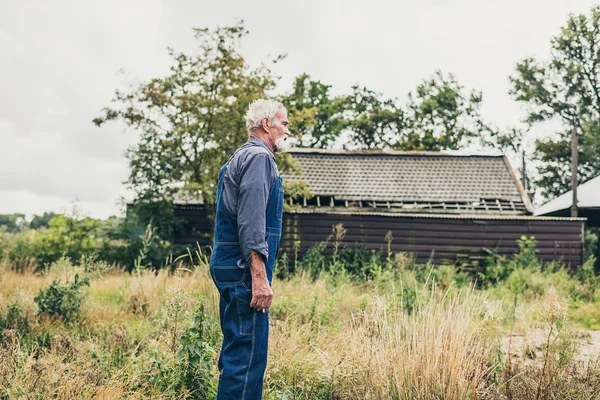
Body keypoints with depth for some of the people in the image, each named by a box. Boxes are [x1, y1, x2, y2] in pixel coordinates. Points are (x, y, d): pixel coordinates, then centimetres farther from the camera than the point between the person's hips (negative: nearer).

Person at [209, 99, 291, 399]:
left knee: (236, 350, 15)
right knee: (248, 354, -9)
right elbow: (251, 223, -21)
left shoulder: (240, 158, 22)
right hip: (244, 271, -11)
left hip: (228, 267, 11)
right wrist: (259, 278, -24)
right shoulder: (259, 157, -10)